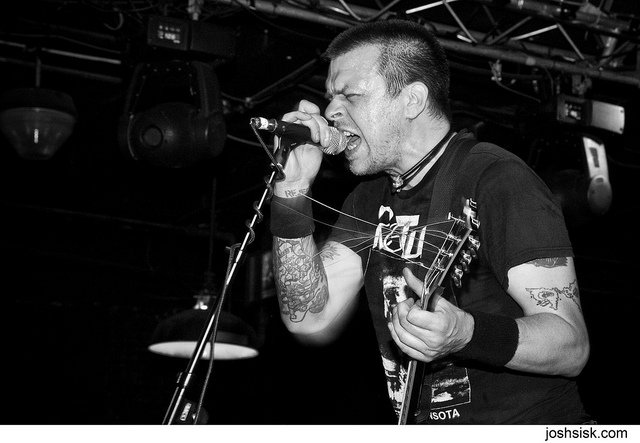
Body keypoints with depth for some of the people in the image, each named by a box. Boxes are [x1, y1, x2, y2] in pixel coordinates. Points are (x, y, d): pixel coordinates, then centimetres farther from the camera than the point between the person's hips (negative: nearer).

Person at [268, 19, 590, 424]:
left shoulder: (496, 179, -11)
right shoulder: (370, 198, 11)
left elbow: (571, 345, -16)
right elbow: (313, 320, 1)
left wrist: (466, 334, -32)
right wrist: (294, 191, -5)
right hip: (423, 427, 5)